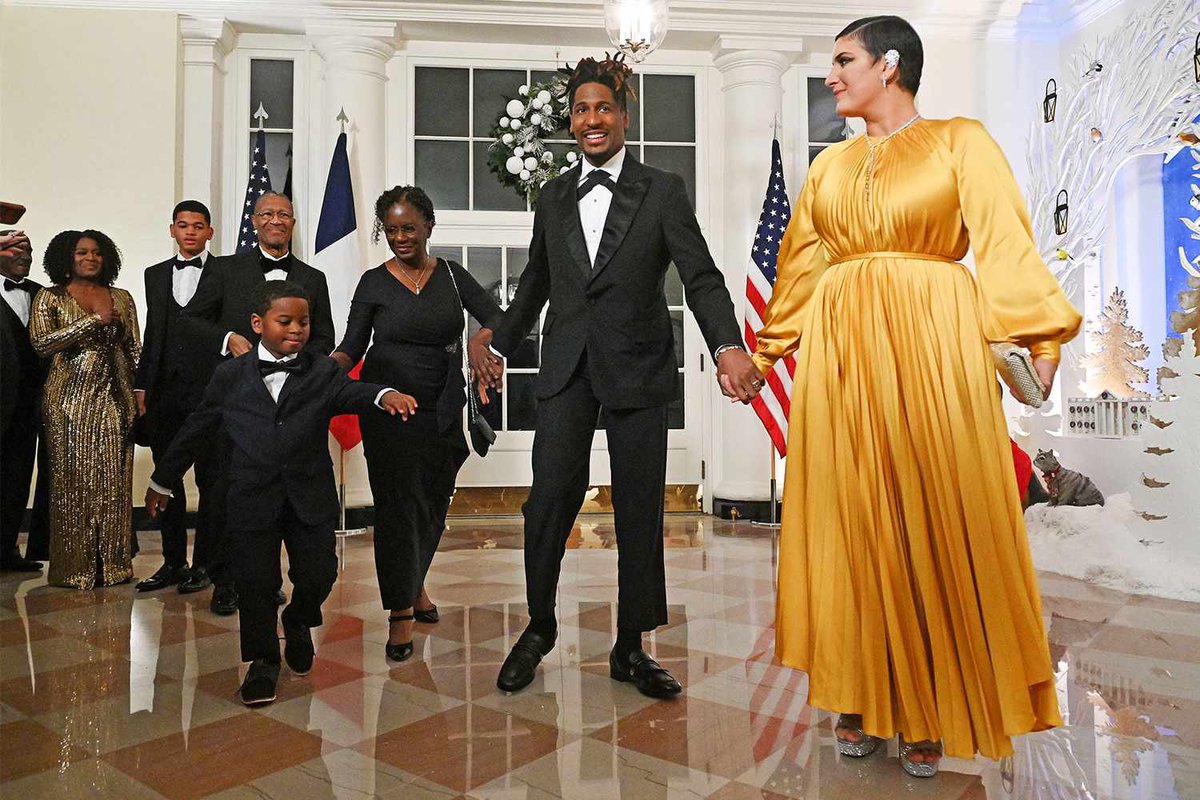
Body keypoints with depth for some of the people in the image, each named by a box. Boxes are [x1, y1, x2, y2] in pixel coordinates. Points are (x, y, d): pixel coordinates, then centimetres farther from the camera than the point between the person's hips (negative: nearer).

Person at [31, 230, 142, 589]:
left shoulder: (121, 298, 13)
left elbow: (135, 349, 11)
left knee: (113, 481, 2)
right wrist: (95, 320, -11)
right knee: (72, 481, 0)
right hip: (70, 398, -2)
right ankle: (74, 568, 9)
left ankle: (112, 563, 11)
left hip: (114, 398, 2)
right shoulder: (51, 298, 6)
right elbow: (41, 343, -8)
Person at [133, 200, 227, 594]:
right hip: (165, 390, 5)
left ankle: (205, 563, 11)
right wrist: (141, 385, 11)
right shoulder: (155, 274, 15)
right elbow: (152, 334, 16)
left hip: (210, 388, -5)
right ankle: (173, 562, 21)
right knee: (166, 478, 10)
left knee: (210, 479, 2)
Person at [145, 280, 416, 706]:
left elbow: (348, 391, -19)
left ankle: (298, 623, 37)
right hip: (252, 497, 0)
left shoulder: (322, 371, 1)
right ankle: (263, 661, 26)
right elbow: (196, 430, 11)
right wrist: (162, 480, 18)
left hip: (311, 497, 0)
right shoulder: (230, 375, 3)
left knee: (319, 575, 3)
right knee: (256, 580, 4)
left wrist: (383, 395, -42)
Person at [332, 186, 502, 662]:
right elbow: (352, 347, 0)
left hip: (442, 410, 3)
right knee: (397, 503, -4)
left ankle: (414, 583, 40)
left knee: (433, 502, 14)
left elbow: (497, 318, -4)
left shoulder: (451, 275, 5)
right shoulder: (374, 283, -1)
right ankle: (400, 612, 8)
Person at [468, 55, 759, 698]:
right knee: (549, 500, -4)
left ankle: (630, 650, 21)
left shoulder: (663, 192, 2)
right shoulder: (553, 197, 13)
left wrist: (728, 345, -23)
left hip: (638, 367, -2)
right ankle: (539, 627, 21)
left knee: (639, 510, 4)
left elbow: (701, 277, -6)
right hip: (566, 366, 2)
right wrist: (499, 339, 18)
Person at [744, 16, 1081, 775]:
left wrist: (1040, 336, -19)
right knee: (850, 518, 4)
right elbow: (800, 265, 16)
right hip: (840, 349, 4)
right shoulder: (830, 163, 17)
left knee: (932, 519, 1)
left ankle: (929, 711, 18)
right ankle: (862, 696, 19)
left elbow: (1005, 242, -6)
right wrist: (763, 352, 14)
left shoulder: (960, 141, 6)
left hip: (930, 343, -3)